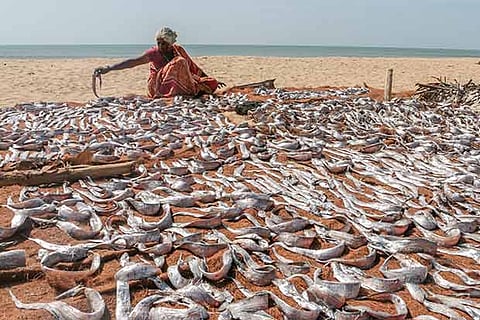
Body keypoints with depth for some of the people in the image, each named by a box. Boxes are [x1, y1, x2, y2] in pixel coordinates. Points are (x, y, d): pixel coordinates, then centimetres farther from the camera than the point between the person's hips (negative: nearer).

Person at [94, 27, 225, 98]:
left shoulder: (178, 50, 1)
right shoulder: (154, 53, -12)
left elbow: (194, 68, 6)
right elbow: (133, 62, -23)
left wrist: (211, 81, 7)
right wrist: (109, 68, -35)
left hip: (178, 85, 5)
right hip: (158, 87, -4)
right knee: (180, 62, -26)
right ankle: (192, 91, -16)